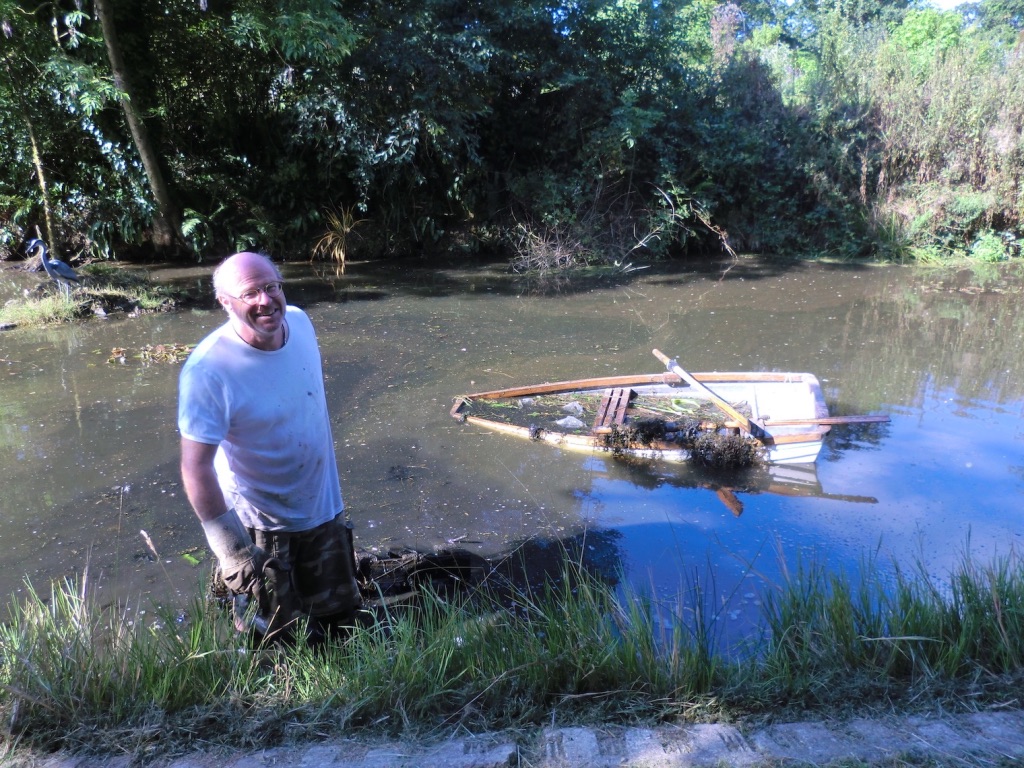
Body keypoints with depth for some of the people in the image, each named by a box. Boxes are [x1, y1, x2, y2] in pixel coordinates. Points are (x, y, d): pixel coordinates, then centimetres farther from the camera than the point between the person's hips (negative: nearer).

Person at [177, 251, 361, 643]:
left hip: (323, 510, 6)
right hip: (261, 526, -5)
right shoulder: (208, 370, -27)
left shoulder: (300, 322, -9)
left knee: (340, 616, 23)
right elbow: (195, 467, -25)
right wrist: (232, 552, -25)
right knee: (281, 637, 13)